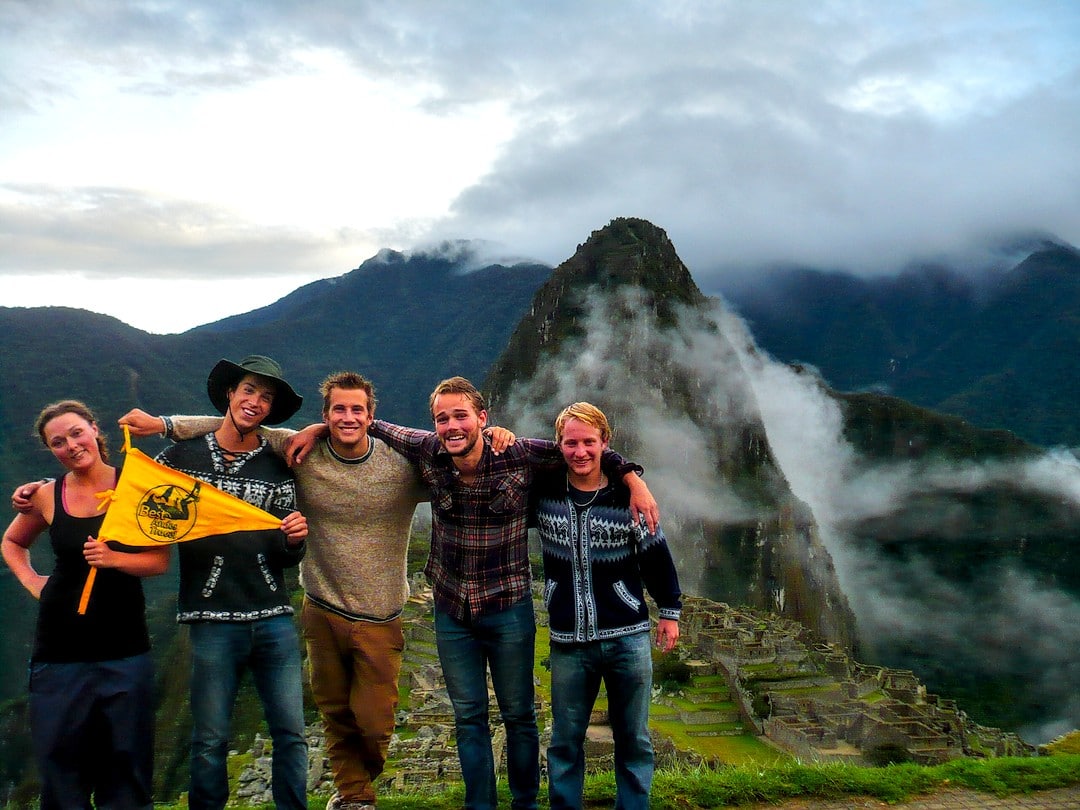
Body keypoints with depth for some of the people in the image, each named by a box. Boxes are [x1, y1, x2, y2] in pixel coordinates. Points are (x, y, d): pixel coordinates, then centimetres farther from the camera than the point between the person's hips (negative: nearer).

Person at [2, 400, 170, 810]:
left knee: (126, 761, 5)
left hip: (124, 648, -2)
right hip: (61, 649, 2)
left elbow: (161, 560, -5)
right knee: (60, 761, 8)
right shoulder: (47, 496, 3)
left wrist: (114, 559, -21)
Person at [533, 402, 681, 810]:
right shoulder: (543, 489, -2)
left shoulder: (625, 493, -5)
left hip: (628, 638, -1)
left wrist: (670, 610, 9)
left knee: (634, 741, 12)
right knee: (564, 743, 11)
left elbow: (655, 551, 5)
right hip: (568, 643, 1)